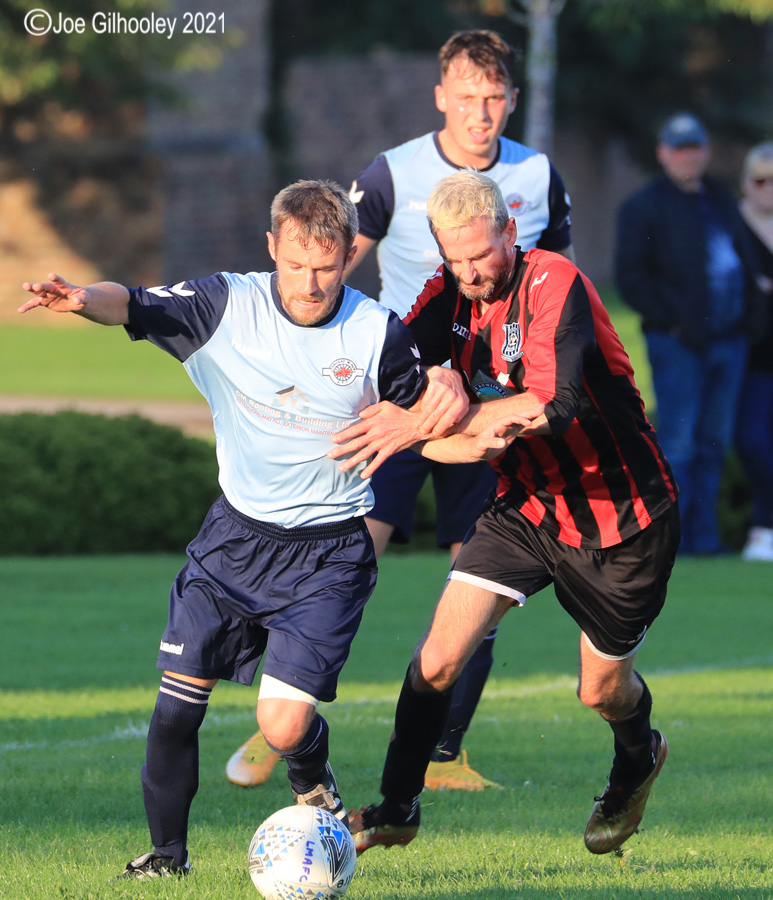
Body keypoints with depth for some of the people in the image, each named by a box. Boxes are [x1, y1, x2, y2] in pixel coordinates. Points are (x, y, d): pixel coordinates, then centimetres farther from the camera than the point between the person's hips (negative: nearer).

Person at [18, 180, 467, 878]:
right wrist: (81, 299, -40)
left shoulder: (378, 335, -10)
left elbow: (418, 411, 6)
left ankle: (313, 779, 26)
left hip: (328, 555, -2)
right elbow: (135, 307, -17)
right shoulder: (229, 306, -10)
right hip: (237, 533, 2)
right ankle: (167, 853, 17)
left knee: (284, 726, -11)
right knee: (177, 703, -4)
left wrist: (447, 395, -18)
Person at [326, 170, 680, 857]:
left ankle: (639, 758, 46)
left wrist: (420, 426, -41)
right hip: (526, 506, 4)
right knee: (438, 659, -11)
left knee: (603, 690, 11)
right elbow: (423, 425, -10)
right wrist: (480, 437, -34)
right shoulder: (444, 300, -7)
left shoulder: (555, 284, -25)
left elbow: (553, 402, -38)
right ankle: (397, 810, 5)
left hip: (625, 516, -4)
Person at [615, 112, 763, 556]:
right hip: (678, 344, -6)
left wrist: (749, 316, 10)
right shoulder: (643, 207, 2)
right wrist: (669, 321, -12)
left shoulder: (722, 200, 20)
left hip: (729, 337, 6)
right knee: (678, 442, -9)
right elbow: (631, 276, -4)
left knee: (715, 442, 6)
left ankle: (703, 535, 10)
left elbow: (746, 259, 23)